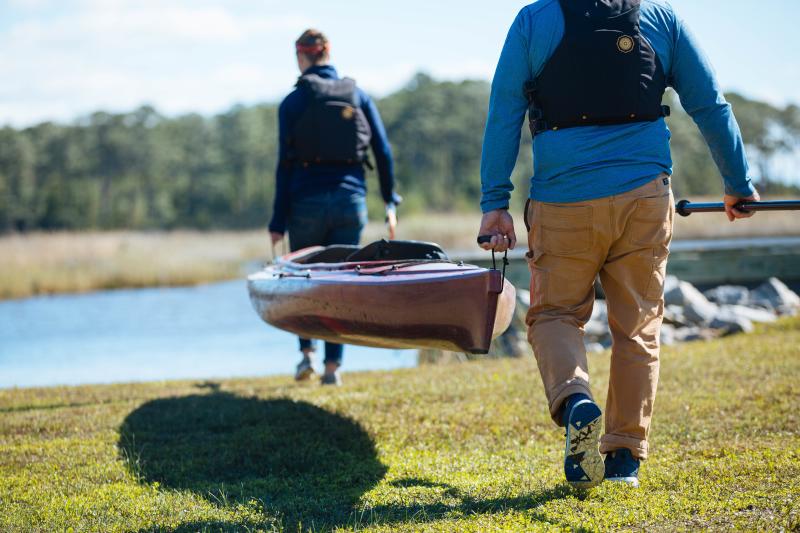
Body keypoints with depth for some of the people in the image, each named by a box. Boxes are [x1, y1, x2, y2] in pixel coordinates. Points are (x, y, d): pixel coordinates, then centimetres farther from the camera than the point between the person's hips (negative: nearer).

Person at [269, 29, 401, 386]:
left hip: (307, 203, -2)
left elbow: (285, 165, -4)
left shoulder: (293, 102, -2)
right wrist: (390, 203, 11)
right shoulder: (358, 95, 6)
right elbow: (383, 151, 3)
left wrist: (278, 222, -2)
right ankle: (333, 367, 2)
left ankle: (307, 353, 2)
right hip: (350, 201, 2)